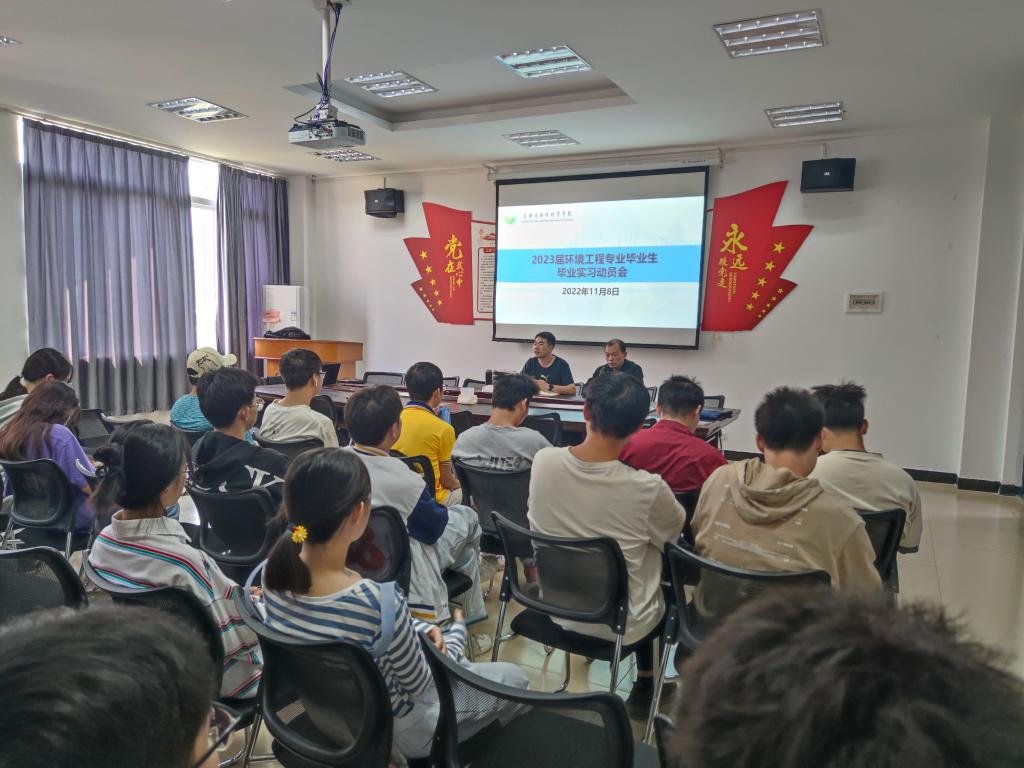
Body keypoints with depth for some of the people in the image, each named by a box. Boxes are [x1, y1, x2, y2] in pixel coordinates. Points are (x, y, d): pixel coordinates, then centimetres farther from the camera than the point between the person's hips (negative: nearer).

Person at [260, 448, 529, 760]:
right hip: (387, 731, -6)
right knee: (514, 678, 17)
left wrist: (421, 630, -5)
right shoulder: (380, 602, -39)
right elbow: (420, 685, -19)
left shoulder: (272, 573, -19)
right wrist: (457, 632, -2)